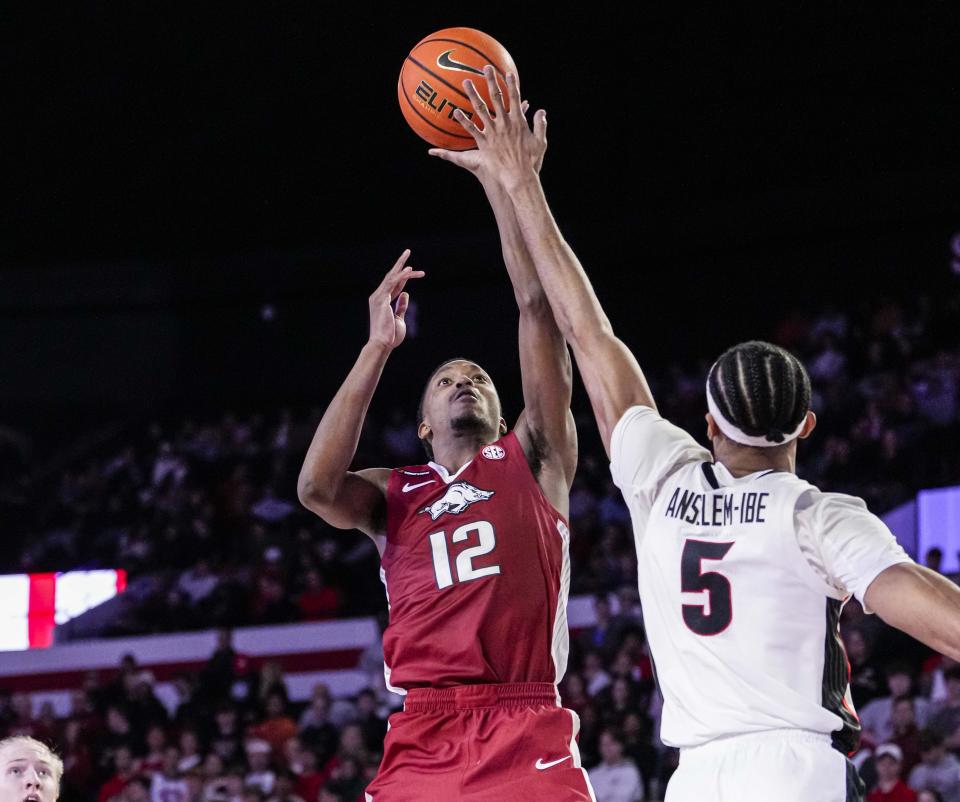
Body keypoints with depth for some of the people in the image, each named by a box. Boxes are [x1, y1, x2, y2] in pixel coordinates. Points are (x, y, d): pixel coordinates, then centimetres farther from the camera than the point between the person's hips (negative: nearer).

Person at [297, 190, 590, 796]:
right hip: (423, 740, 2)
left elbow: (537, 305, 9)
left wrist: (501, 179, 5)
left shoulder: (532, 461, 17)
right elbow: (316, 486, -3)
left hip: (527, 736, -2)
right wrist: (378, 347, 1)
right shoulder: (395, 494, 21)